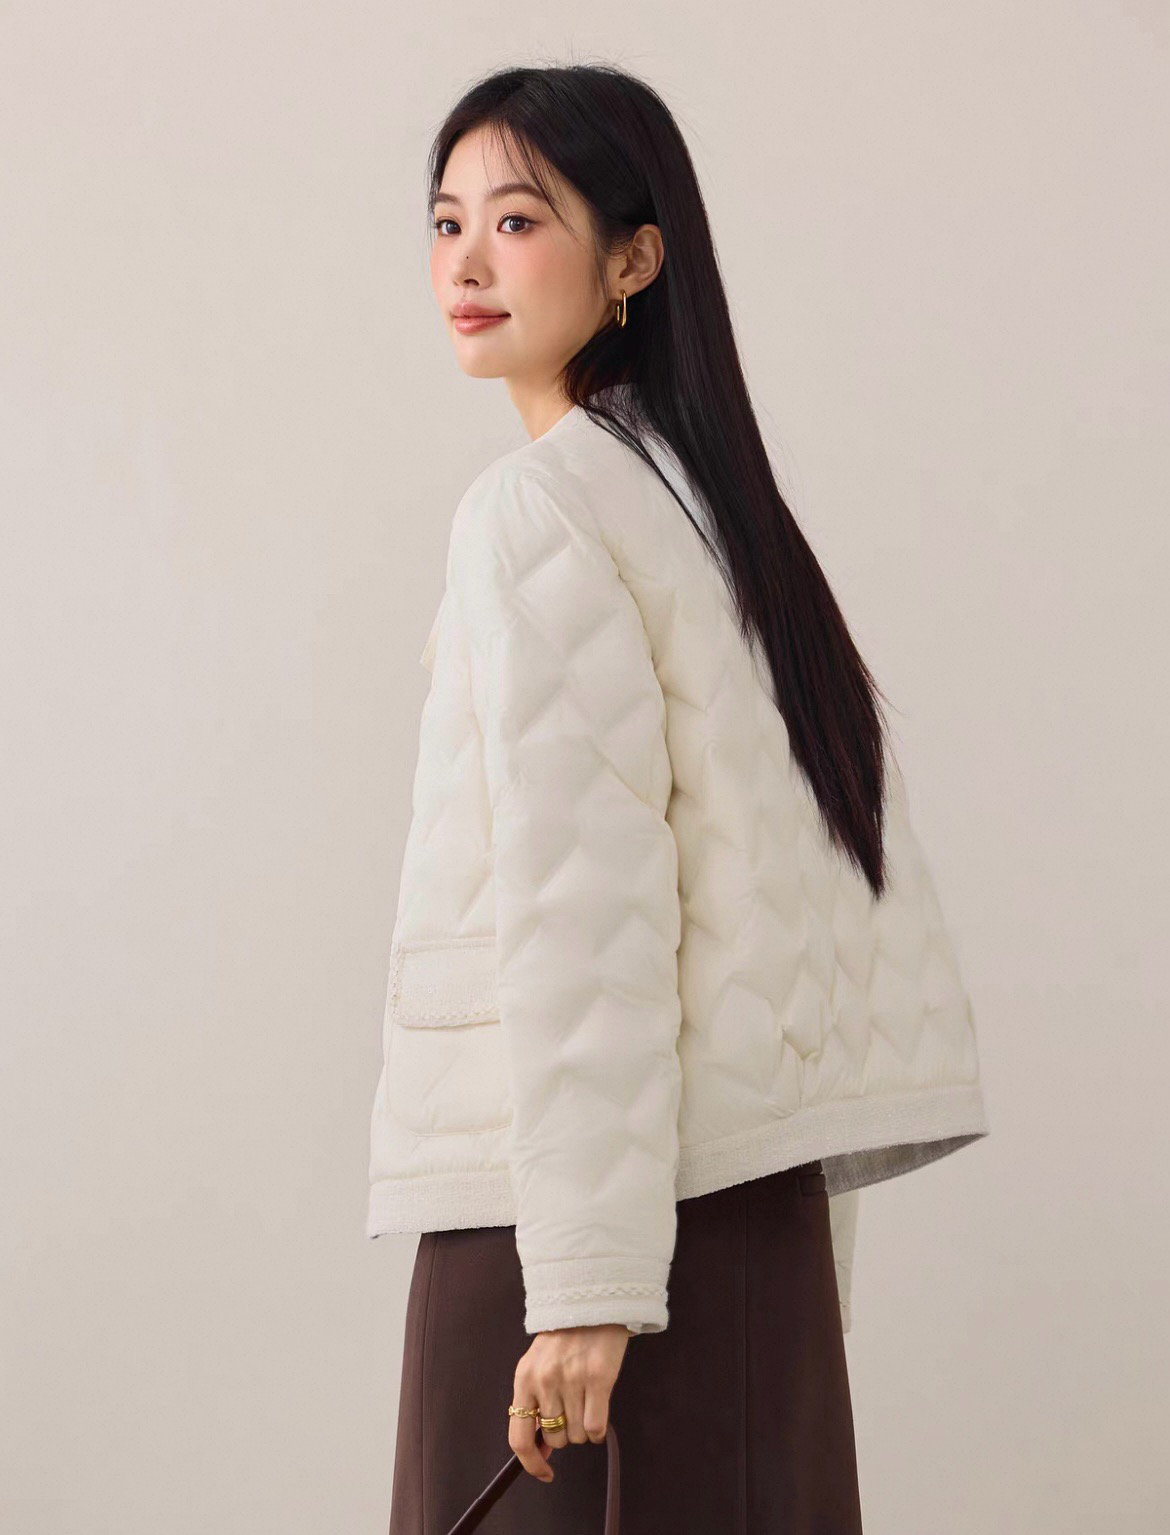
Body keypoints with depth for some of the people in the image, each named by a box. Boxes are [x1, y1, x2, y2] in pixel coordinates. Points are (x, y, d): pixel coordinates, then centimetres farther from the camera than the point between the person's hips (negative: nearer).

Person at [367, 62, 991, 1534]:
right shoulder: (717, 499, 15)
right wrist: (813, 1248, 19)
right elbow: (849, 872, 17)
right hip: (755, 1195, 8)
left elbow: (581, 908, -17)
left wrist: (580, 1283, -18)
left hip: (587, 1189, -8)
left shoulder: (535, 513, -10)